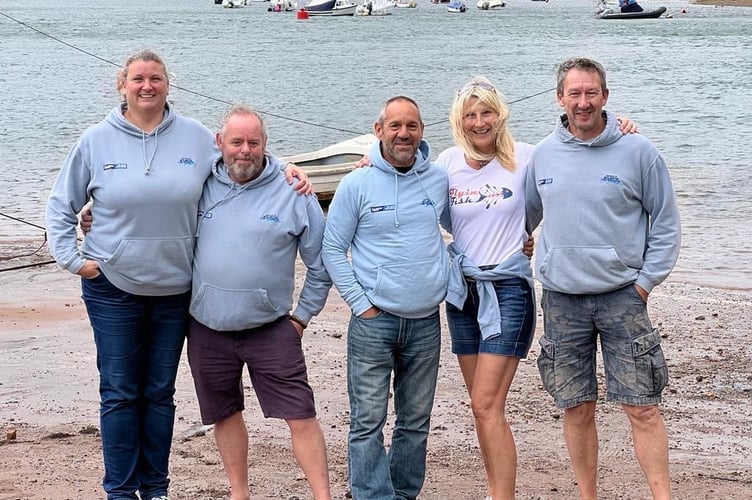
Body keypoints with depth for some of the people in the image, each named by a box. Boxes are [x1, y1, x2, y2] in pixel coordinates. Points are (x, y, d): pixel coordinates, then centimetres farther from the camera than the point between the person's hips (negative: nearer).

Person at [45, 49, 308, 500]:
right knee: (119, 393, 4)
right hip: (113, 289, -1)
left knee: (160, 393, 11)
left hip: (175, 289, 1)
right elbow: (61, 207, 7)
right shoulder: (97, 141, -2)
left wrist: (287, 173, -7)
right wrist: (72, 258, -2)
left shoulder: (196, 137, -1)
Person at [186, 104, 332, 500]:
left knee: (301, 416, -4)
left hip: (271, 329, -3)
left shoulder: (292, 192, -6)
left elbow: (321, 263, 2)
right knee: (225, 415, 15)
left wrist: (303, 317, 2)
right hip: (208, 329, 3)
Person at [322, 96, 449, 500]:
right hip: (373, 320, -3)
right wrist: (360, 303, -6)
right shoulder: (357, 184, -3)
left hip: (426, 322, 3)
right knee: (368, 421, -4)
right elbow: (332, 249, 0)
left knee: (416, 421, 11)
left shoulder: (439, 181, 5)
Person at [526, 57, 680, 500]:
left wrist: (644, 284, -4)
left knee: (642, 407, -4)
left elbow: (666, 225, 2)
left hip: (622, 296, -3)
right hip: (561, 300, 3)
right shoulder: (543, 155, 6)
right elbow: (527, 216, 21)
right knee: (577, 409, 8)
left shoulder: (638, 151, -3)